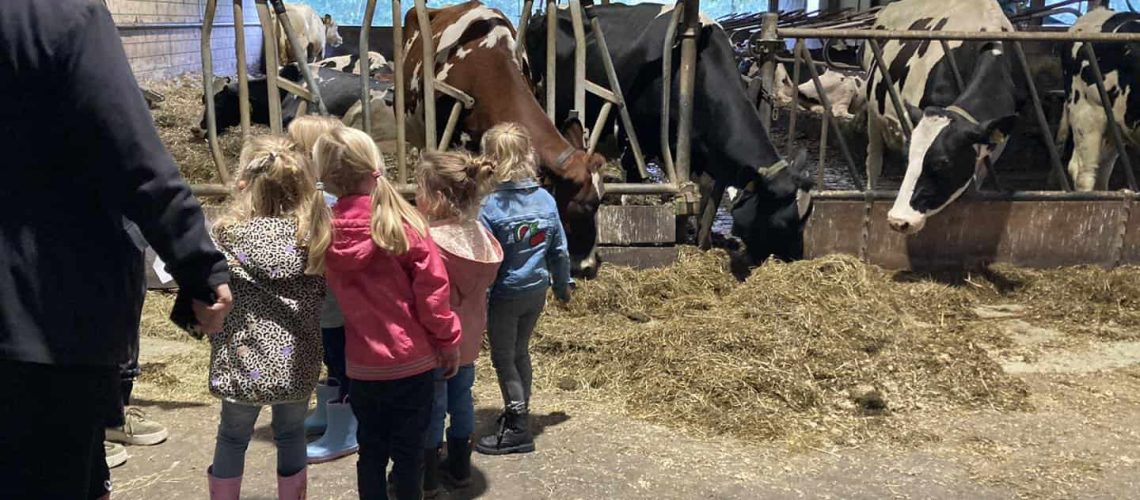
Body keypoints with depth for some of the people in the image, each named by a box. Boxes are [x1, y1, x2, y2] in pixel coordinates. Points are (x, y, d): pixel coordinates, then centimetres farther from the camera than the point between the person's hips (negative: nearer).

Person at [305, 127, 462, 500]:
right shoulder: (402, 222, -15)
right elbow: (432, 286, -14)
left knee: (370, 451, 17)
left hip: (362, 364, 3)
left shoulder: (325, 233, -6)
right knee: (408, 452, 10)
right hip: (411, 360, -2)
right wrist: (448, 339, -3)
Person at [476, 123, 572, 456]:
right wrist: (563, 285, 17)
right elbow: (559, 250, 4)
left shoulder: (491, 206, -20)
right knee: (520, 352, 22)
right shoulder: (546, 200, -3)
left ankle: (518, 429, 13)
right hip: (537, 291, 6)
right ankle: (517, 412, 35)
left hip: (505, 295, -6)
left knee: (503, 358, 9)